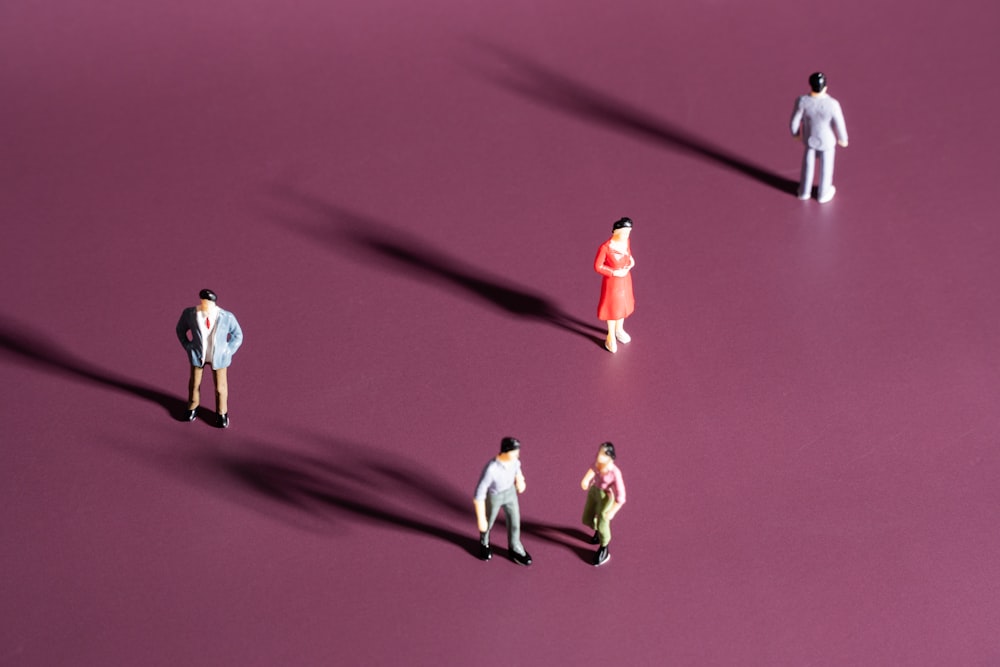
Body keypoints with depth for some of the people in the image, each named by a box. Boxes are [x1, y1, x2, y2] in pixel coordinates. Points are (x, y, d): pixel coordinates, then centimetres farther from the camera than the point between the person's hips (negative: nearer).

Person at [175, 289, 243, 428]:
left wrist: (227, 352, -9)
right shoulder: (189, 313, -22)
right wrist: (188, 347, -3)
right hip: (197, 354, 1)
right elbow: (181, 329, -1)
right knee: (194, 383, 20)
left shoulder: (227, 317, -25)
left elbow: (237, 335, -7)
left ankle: (222, 413, 37)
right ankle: (192, 407, 46)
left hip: (218, 356, -1)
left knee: (220, 386, 13)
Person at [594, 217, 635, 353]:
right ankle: (611, 336, 37)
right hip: (612, 281, -6)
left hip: (625, 278, 6)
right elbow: (597, 266, -21)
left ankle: (619, 329, 51)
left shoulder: (626, 241, -12)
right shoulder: (605, 247, -30)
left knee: (623, 303, 25)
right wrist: (614, 273, -24)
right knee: (612, 306, 14)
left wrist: (631, 260, -11)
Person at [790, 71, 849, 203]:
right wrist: (843, 139, 0)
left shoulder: (802, 101, -29)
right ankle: (823, 193, 43)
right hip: (827, 139, -2)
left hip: (809, 137, 2)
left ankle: (804, 191, 45)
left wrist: (795, 133, 8)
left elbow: (795, 120, -14)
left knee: (808, 162, 27)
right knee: (826, 165, 23)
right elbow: (840, 125, -20)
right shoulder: (832, 104, -34)